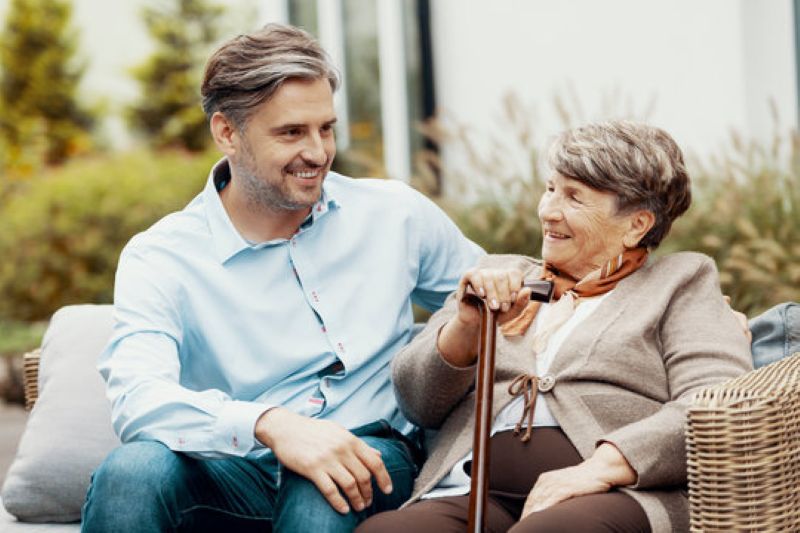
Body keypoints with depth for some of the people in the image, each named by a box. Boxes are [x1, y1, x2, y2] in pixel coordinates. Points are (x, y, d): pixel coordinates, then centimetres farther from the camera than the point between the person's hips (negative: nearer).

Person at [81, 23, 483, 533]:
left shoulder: (395, 214, 9)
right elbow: (137, 399, -19)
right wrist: (271, 424, -36)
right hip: (237, 477, 0)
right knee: (133, 471, -33)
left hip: (369, 461, 1)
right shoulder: (161, 258, -1)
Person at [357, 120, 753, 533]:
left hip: (616, 497, -3)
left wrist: (601, 466, -14)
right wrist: (467, 326, -1)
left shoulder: (681, 282, 19)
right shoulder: (503, 275, 29)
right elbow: (417, 403, 20)